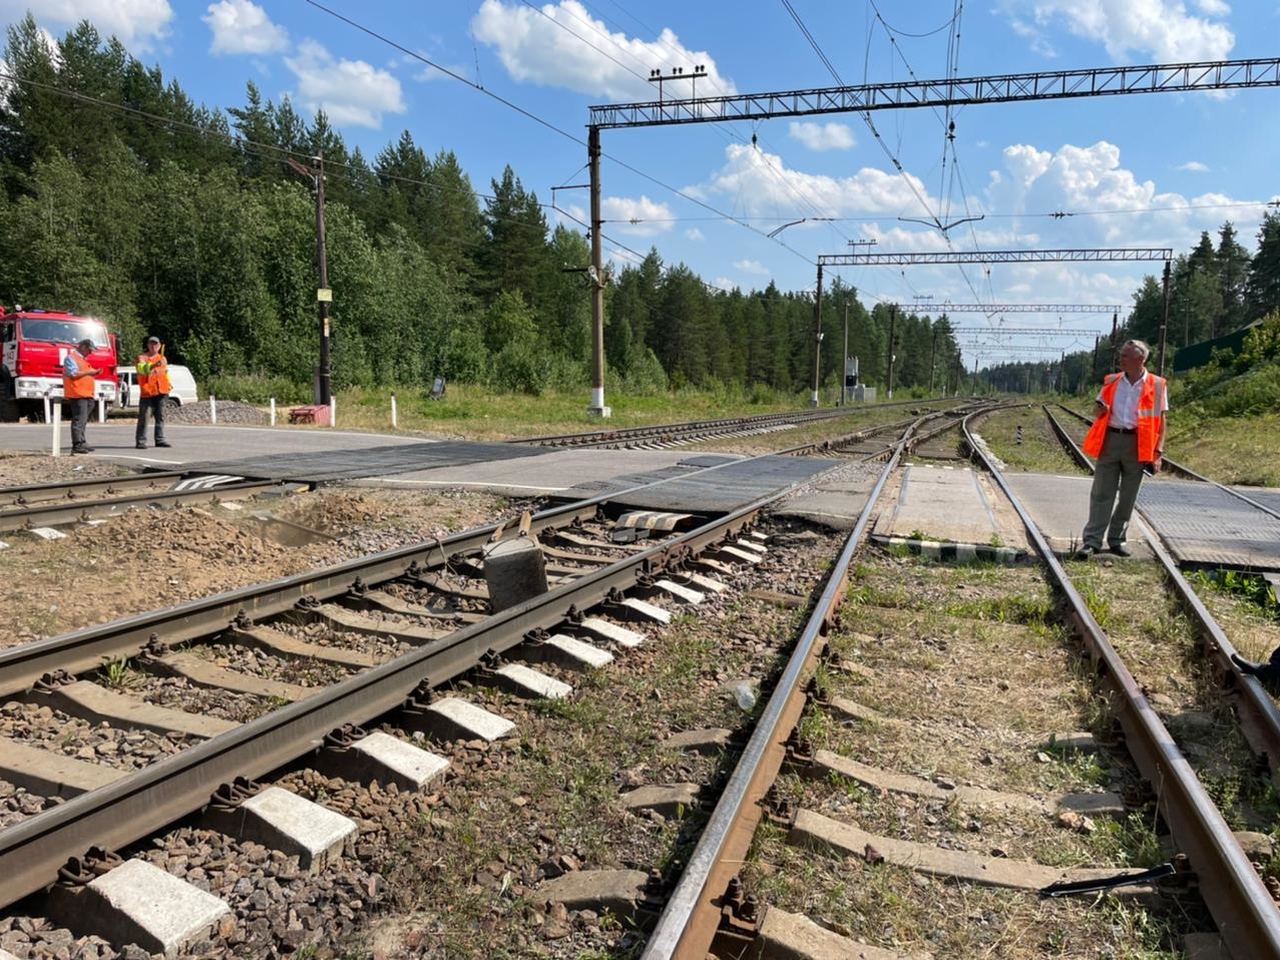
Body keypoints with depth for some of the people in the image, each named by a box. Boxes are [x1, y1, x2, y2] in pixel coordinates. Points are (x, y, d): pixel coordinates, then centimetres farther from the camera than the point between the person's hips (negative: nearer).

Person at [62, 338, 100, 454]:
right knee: (79, 420, -12)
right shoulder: (71, 357, -6)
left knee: (83, 420, 13)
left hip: (86, 394, 10)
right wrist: (89, 372, -15)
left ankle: (81, 443, 20)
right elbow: (73, 374, -17)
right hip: (78, 394, -10)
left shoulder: (82, 358, 24)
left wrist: (94, 373, 14)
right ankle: (77, 445, -13)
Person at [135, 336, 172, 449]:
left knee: (160, 417, 8)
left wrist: (169, 386, 20)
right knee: (144, 417, -5)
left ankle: (160, 439, 14)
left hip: (161, 392, 5)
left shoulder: (163, 359, 16)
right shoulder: (142, 358, -2)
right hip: (147, 393, -5)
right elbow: (142, 369, -23)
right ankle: (141, 441, -4)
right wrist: (153, 365, -40)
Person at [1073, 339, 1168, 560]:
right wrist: (1099, 409, -5)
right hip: (1110, 440, 1)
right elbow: (1099, 406, 21)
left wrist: (1158, 452, -5)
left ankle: (1117, 539, 19)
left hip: (1137, 444, -1)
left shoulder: (1157, 385, 1)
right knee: (1101, 493, -2)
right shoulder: (1111, 381, 9)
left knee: (1128, 496, 8)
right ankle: (1092, 541, -2)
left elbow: (1160, 420, 2)